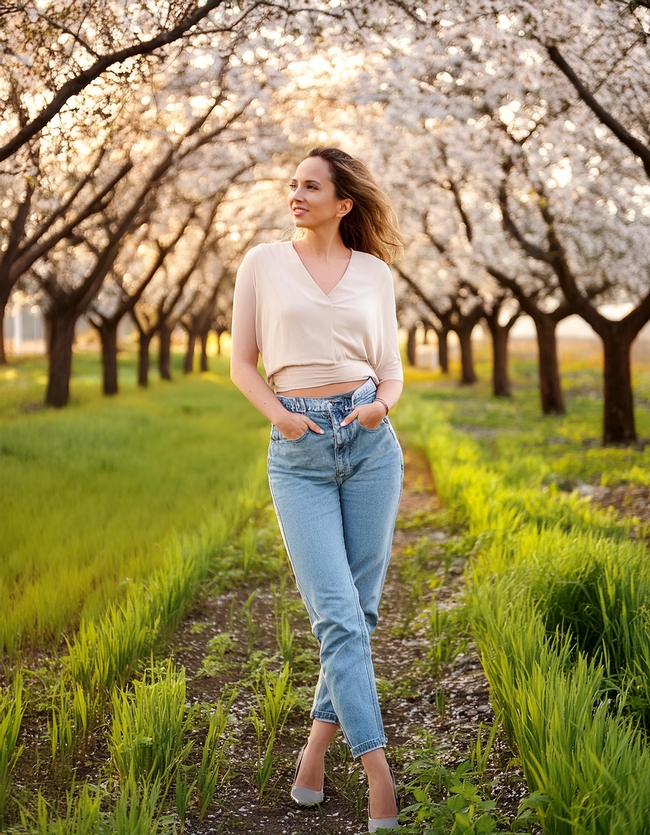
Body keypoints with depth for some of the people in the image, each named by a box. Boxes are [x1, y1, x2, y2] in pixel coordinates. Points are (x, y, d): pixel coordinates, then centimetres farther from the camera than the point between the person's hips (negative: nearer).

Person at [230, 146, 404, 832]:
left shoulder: (374, 273, 9)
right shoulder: (262, 263, 6)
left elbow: (391, 370, 12)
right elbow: (241, 363, 8)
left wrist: (380, 404, -10)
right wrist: (278, 413, -9)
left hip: (370, 442, 2)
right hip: (298, 452, -2)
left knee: (360, 609, 5)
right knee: (336, 614, -9)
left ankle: (318, 742, 25)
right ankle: (379, 777, -6)